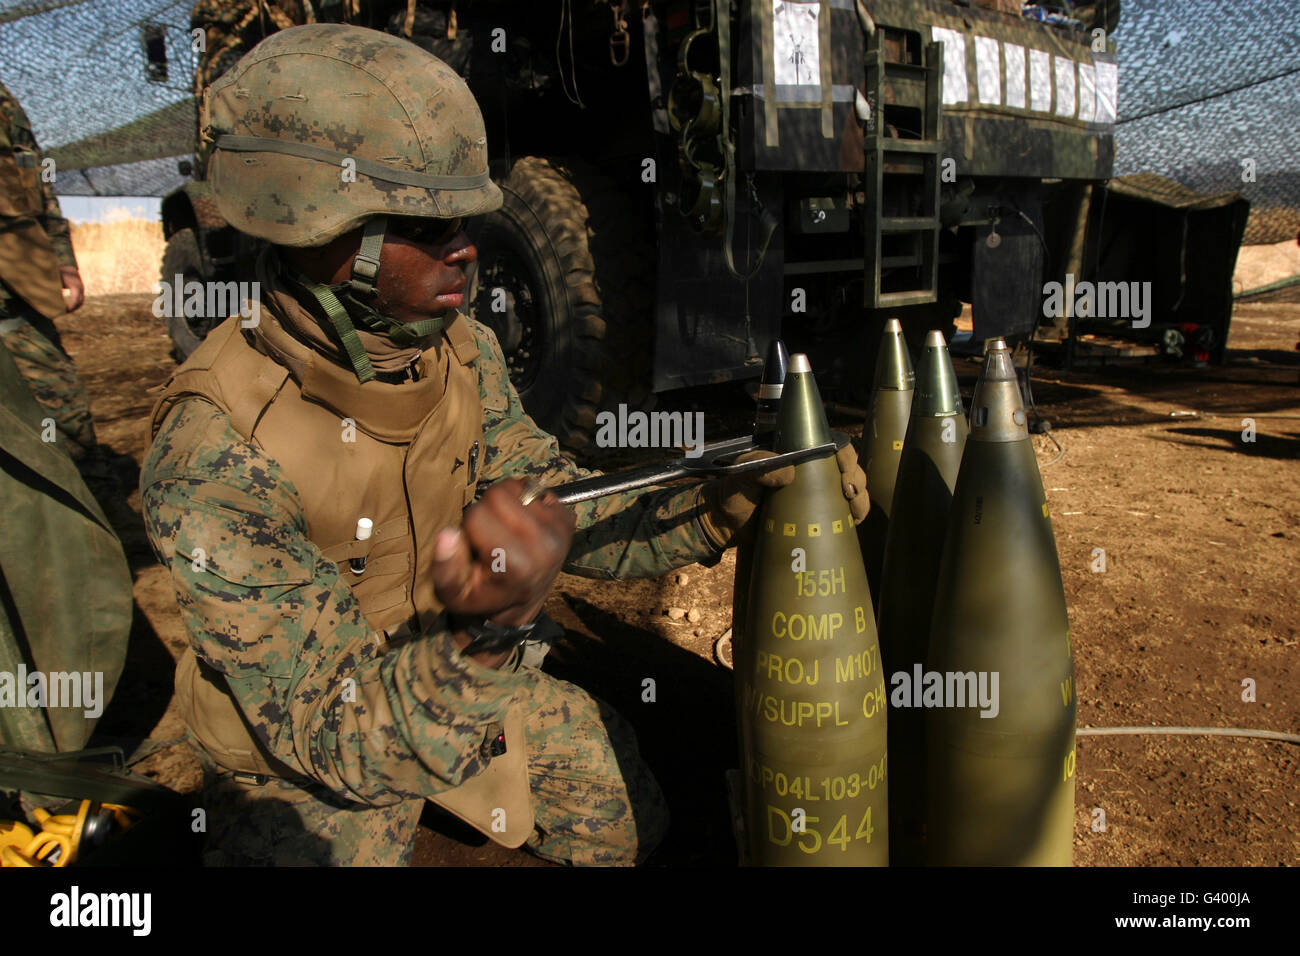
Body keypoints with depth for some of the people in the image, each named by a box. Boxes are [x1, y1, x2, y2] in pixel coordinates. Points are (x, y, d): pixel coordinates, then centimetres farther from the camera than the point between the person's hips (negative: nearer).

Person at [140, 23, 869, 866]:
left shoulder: (462, 354, -14)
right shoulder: (215, 457, -34)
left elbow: (568, 519, -7)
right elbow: (333, 732, -34)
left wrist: (731, 503, -23)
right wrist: (487, 636, -54)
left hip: (459, 680, 6)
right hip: (302, 764, -5)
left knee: (630, 825, 14)